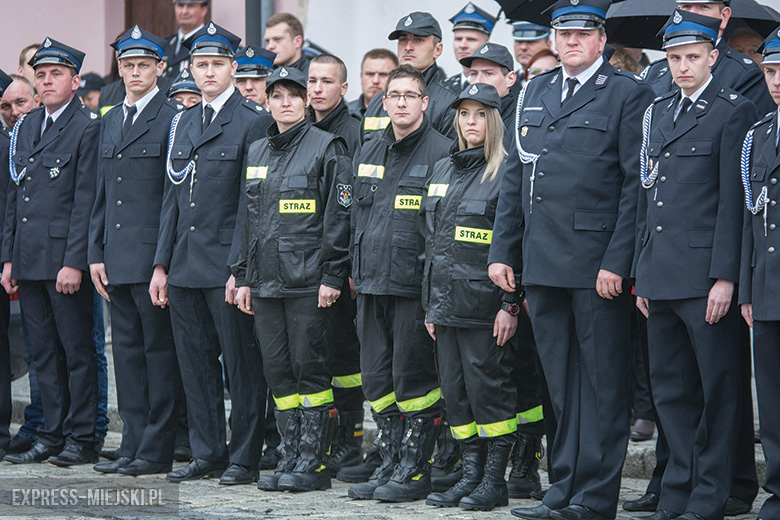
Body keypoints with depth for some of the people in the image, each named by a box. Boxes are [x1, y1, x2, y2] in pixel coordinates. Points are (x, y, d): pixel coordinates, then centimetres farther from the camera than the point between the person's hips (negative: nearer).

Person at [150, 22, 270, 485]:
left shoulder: (254, 121, -6)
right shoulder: (182, 123, 15)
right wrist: (162, 264, 12)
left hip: (228, 267, -7)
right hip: (185, 267, 7)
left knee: (242, 364, -1)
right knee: (195, 362, 10)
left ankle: (244, 458, 6)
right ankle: (207, 453, 18)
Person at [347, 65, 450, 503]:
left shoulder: (441, 152, -6)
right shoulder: (369, 153, 15)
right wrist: (356, 270, 18)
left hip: (415, 285, -7)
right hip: (372, 284, 7)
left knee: (413, 379, -3)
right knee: (377, 380, 8)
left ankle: (416, 471, 4)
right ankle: (390, 465, 17)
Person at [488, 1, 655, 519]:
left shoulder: (628, 94, -3)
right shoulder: (535, 94, 15)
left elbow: (637, 185, -9)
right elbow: (515, 178, 18)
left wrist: (617, 261, -15)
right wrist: (502, 251, 12)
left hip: (598, 266, -6)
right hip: (542, 263, 6)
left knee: (602, 382, -1)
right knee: (561, 382, 11)